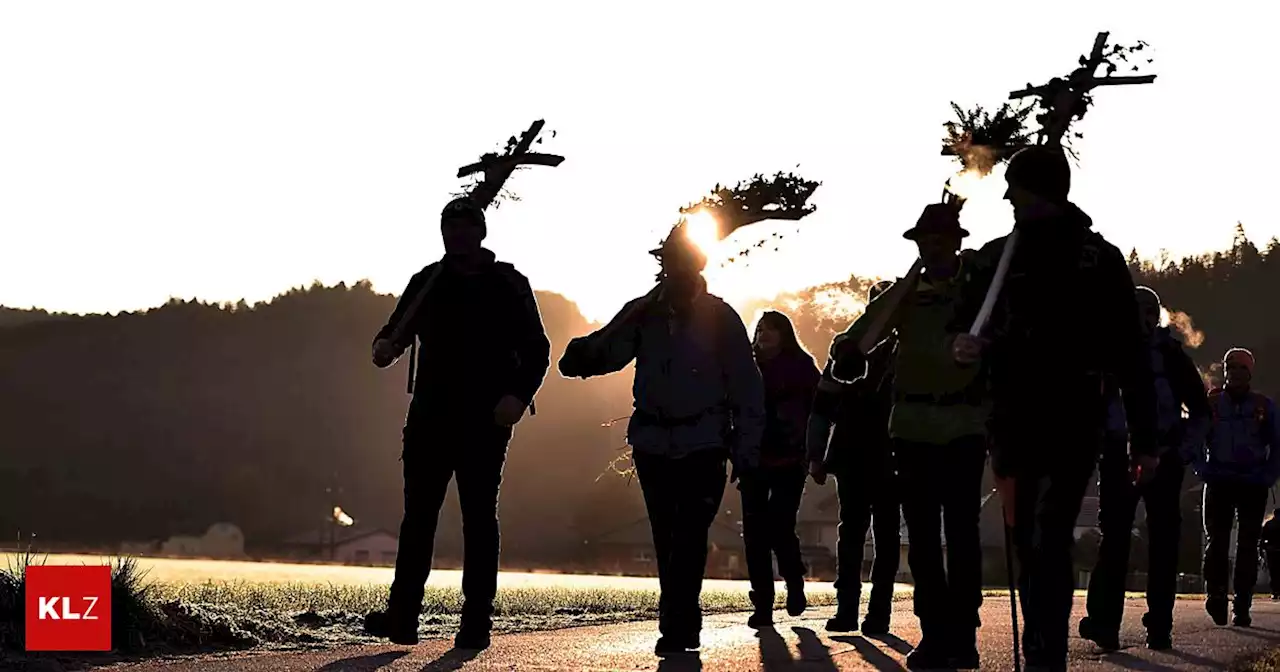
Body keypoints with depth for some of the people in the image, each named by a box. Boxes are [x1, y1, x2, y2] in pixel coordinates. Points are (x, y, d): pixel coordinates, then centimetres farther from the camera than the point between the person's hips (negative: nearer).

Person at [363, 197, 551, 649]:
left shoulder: (508, 285, 3)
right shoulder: (427, 282, 11)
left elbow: (536, 350, 2)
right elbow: (396, 331, 11)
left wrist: (519, 395, -15)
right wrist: (384, 348, -14)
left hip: (486, 421, -3)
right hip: (430, 416, 3)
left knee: (479, 517, -1)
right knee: (418, 514, -1)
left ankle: (476, 620, 2)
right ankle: (402, 616, -2)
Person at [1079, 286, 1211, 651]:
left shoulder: (1173, 356, 7)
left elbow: (1201, 411, 12)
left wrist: (1182, 451, 0)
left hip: (1163, 459, 1)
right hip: (1118, 457, -1)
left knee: (1163, 541, 1)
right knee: (1114, 538, -9)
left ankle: (1160, 626, 6)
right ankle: (1104, 622, -12)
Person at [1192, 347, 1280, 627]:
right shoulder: (1211, 403, 7)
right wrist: (1204, 472, -5)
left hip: (1253, 485, 1)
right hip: (1219, 483, -1)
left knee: (1248, 546, -1)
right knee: (1216, 541, -11)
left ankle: (1242, 607, 1)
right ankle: (1216, 595, -9)